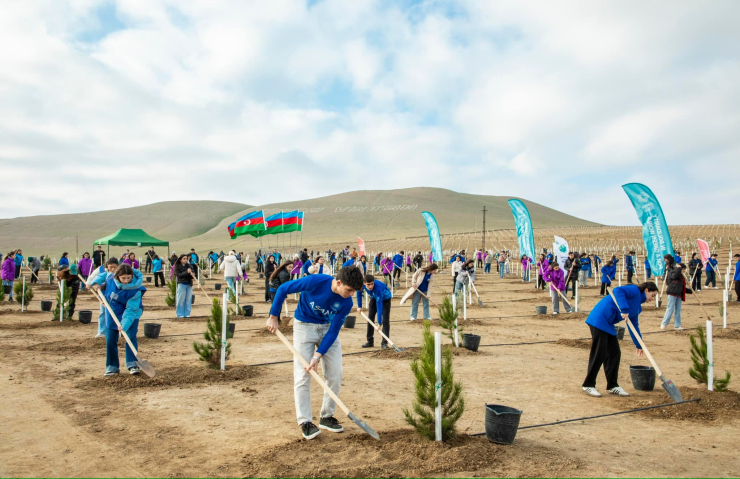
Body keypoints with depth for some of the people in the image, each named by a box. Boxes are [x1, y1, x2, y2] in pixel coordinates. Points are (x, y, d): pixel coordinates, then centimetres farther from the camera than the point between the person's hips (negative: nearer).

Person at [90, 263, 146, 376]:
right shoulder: (110, 278, -17)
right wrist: (96, 282, -11)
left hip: (131, 313, -4)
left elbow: (131, 310, -32)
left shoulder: (135, 290, -30)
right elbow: (102, 275, 8)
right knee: (110, 340, 5)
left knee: (131, 337, -16)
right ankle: (112, 367, 16)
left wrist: (124, 325, -41)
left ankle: (132, 365, -9)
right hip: (112, 313, 4)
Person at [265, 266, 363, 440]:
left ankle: (326, 417, 17)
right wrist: (273, 316, -13)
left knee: (335, 374, 0)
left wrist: (318, 356, -23)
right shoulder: (315, 281, -30)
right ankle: (305, 422, 2)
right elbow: (283, 289, -16)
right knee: (302, 375, -7)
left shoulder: (346, 303, -20)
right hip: (304, 326, -3)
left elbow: (334, 331, -15)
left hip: (328, 328, 3)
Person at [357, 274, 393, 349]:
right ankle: (370, 341, 14)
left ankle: (384, 343, -11)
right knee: (370, 319, 4)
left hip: (385, 298, -5)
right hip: (374, 298, 5)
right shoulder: (362, 284, -30)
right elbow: (359, 292, -4)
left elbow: (379, 306, -44)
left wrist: (379, 323, -44)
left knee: (385, 321, -15)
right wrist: (359, 306, -4)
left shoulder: (378, 287, -44)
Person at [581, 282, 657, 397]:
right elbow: (618, 291, -24)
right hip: (599, 319, -10)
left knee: (615, 354, 10)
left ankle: (612, 386, 21)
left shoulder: (637, 306, 23)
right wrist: (624, 309, -28)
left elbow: (634, 326, 30)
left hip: (608, 324, 10)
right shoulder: (635, 290, -4)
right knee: (599, 354, -6)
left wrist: (639, 345, 32)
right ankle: (588, 385, 4)